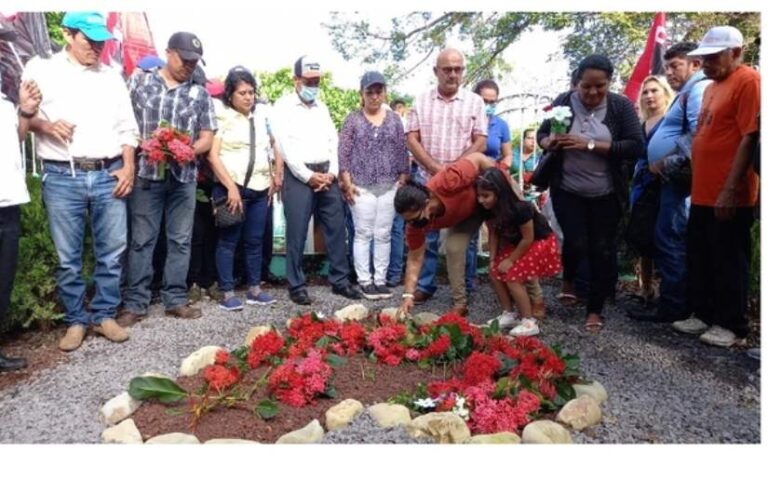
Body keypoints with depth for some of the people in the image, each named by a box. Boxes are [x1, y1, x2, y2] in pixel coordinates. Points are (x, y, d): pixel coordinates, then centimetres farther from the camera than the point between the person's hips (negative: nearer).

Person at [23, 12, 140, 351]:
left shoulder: (112, 77, 14)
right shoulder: (41, 70, 7)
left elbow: (127, 127, 13)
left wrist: (128, 166, 1)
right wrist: (45, 125, -13)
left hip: (109, 174, 2)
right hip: (62, 177, -2)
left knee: (112, 252, 4)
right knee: (68, 258, 3)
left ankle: (104, 315, 18)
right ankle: (76, 320, 18)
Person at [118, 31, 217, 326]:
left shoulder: (200, 94, 8)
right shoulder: (140, 83, 6)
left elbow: (207, 138, 6)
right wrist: (143, 146, -11)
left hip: (183, 176, 2)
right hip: (147, 173, -1)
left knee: (180, 241, 7)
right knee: (142, 240, 3)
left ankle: (175, 300, 18)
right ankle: (135, 303, 12)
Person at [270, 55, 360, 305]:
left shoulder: (322, 107, 18)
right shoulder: (283, 106, 0)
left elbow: (334, 142, 14)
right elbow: (286, 146, -9)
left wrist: (332, 172, -1)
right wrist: (309, 176, -12)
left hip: (327, 175, 5)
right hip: (299, 176, -5)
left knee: (336, 229, 6)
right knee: (297, 234, -2)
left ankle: (340, 280, 17)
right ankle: (297, 286, 9)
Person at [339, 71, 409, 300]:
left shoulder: (394, 119, 9)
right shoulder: (353, 119, 2)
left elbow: (402, 152, 10)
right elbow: (343, 152, -1)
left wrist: (403, 181, 4)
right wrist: (347, 183, -8)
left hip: (389, 187, 2)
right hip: (361, 187, -2)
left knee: (383, 235, 5)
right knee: (363, 234, 1)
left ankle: (380, 279, 14)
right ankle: (365, 280, 9)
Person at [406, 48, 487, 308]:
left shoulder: (474, 102, 4)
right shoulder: (421, 101, 6)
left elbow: (480, 142, -1)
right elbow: (412, 139, 0)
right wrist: (436, 169, -11)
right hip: (426, 179, 1)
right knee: (426, 235, 6)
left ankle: (461, 293, 12)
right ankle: (424, 285, 18)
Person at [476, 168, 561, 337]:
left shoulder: (520, 209, -34)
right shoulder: (489, 209, -15)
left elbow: (528, 238, -25)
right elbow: (493, 234, -3)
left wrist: (511, 260, -18)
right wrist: (493, 259, -8)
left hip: (540, 242, -7)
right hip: (516, 242, 7)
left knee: (513, 277, -16)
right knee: (496, 272, -3)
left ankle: (529, 322, -6)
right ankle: (508, 314, 11)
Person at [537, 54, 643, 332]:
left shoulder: (621, 106, -6)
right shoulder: (564, 102, -4)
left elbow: (635, 147, -14)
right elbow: (541, 134, 4)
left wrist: (591, 145, -24)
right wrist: (549, 142, -20)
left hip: (606, 195, 1)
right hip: (567, 191, 0)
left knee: (602, 250, 5)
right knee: (576, 243, -9)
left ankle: (595, 309, 21)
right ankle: (568, 280, 26)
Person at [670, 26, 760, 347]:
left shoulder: (747, 81, -10)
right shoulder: (712, 87, 17)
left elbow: (750, 137, -17)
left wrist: (731, 190, -21)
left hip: (727, 196, -9)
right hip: (702, 193, 9)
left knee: (728, 262, 2)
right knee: (700, 259, 15)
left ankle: (731, 325, 15)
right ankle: (703, 314, 28)